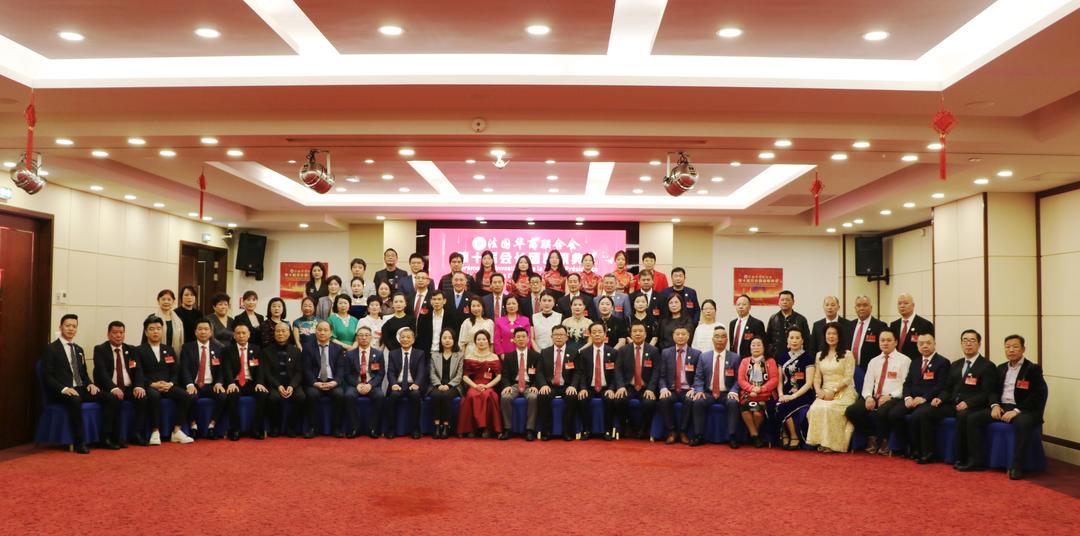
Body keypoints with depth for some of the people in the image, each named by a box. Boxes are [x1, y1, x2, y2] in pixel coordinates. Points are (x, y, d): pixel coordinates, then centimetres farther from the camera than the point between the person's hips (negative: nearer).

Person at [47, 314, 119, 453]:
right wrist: (63, 389, -22)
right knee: (75, 400, -41)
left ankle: (106, 438, -15)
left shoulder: (79, 349, 21)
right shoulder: (51, 348, 1)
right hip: (62, 392, -6)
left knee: (112, 398, -16)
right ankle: (79, 442, -31)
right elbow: (47, 376, -7)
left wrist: (90, 384, 2)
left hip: (81, 389, 6)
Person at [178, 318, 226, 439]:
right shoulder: (187, 348, 8)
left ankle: (212, 425, -12)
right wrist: (189, 384, -20)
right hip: (194, 385, -1)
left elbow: (221, 369, 8)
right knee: (190, 397, -35)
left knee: (223, 396, -29)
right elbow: (184, 369, -3)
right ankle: (193, 425, -12)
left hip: (211, 385, 1)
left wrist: (219, 383, -13)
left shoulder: (218, 348, 12)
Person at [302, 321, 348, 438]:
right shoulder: (308, 348, 10)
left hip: (332, 382, 1)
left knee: (339, 394, -30)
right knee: (312, 394, -33)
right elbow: (307, 369, 0)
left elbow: (341, 369, 3)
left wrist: (334, 382, -16)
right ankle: (311, 428, -19)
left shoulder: (338, 348, 14)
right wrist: (315, 383, -17)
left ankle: (336, 428, -16)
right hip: (314, 383, -1)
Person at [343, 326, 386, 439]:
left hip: (372, 385, 0)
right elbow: (347, 374, 4)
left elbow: (381, 374, 2)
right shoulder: (350, 354, 10)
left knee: (380, 396, -32)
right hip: (355, 385, 0)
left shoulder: (378, 354, 9)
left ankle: (373, 429, -21)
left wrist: (370, 385, -14)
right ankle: (355, 428, -22)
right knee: (349, 395, -33)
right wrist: (357, 384, -14)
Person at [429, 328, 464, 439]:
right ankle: (437, 425, -31)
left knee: (446, 395, -35)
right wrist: (439, 385, -10)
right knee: (436, 395, -33)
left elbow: (459, 375, 1)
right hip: (438, 386, 2)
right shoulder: (434, 355, 18)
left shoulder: (460, 355, 10)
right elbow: (433, 374, 8)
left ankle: (446, 425, -29)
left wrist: (448, 385, -14)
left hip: (453, 386, -2)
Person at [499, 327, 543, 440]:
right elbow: (504, 375, 6)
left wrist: (535, 386, -15)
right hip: (514, 385, 1)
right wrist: (507, 386, -15)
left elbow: (539, 374, 4)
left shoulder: (536, 355, 9)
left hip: (529, 385, -1)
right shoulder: (508, 356, 12)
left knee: (533, 397, -35)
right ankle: (507, 429, -23)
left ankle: (530, 430, -27)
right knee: (505, 397, -31)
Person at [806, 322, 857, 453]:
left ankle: (832, 443, -23)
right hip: (824, 392, 4)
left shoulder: (847, 354, 4)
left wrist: (833, 391, -14)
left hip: (843, 392, -4)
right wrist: (819, 390, -6)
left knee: (829, 409, -33)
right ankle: (821, 441, -20)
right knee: (815, 408, -29)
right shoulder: (820, 355, 19)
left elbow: (848, 378, -5)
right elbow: (817, 377, 14)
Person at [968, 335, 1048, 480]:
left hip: (1022, 410, -6)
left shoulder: (1033, 369, -2)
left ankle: (1017, 466, -32)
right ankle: (977, 459, -10)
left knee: (1022, 423, -40)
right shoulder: (1001, 368, 17)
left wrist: (1016, 411, -22)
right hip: (1001, 407, 6)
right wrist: (995, 405, -6)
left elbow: (1036, 396, -12)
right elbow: (994, 390, 17)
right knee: (973, 418, -14)